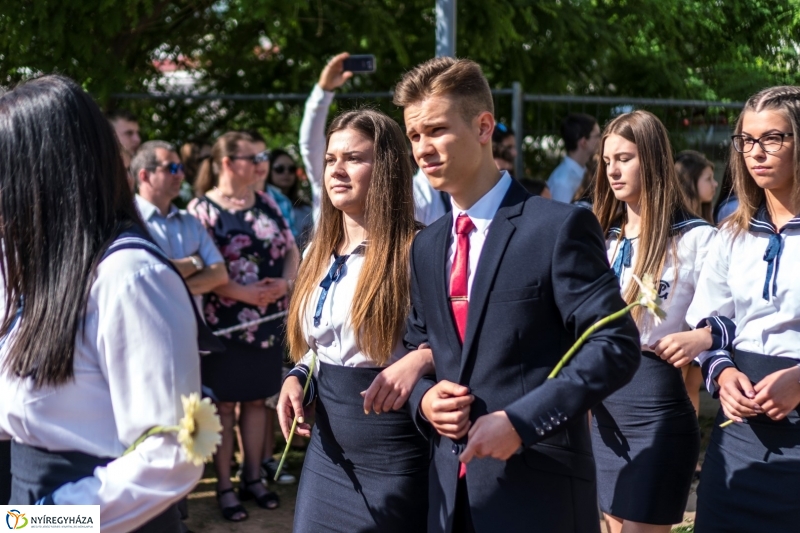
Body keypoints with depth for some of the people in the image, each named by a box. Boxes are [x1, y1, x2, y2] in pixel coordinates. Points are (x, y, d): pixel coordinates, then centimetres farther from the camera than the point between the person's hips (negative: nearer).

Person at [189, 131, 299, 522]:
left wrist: (286, 282, -10)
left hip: (268, 319, 5)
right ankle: (224, 487, 13)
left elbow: (290, 249, 10)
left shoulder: (265, 203, 8)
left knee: (256, 399, 13)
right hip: (223, 323, -5)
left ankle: (253, 477, 25)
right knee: (224, 404, 4)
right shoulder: (202, 208, -9)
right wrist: (244, 292, -21)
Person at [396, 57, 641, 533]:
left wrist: (520, 421, -19)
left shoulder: (560, 227, -9)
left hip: (538, 490, -6)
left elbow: (616, 346, -13)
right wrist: (423, 398, -2)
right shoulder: (426, 247, 12)